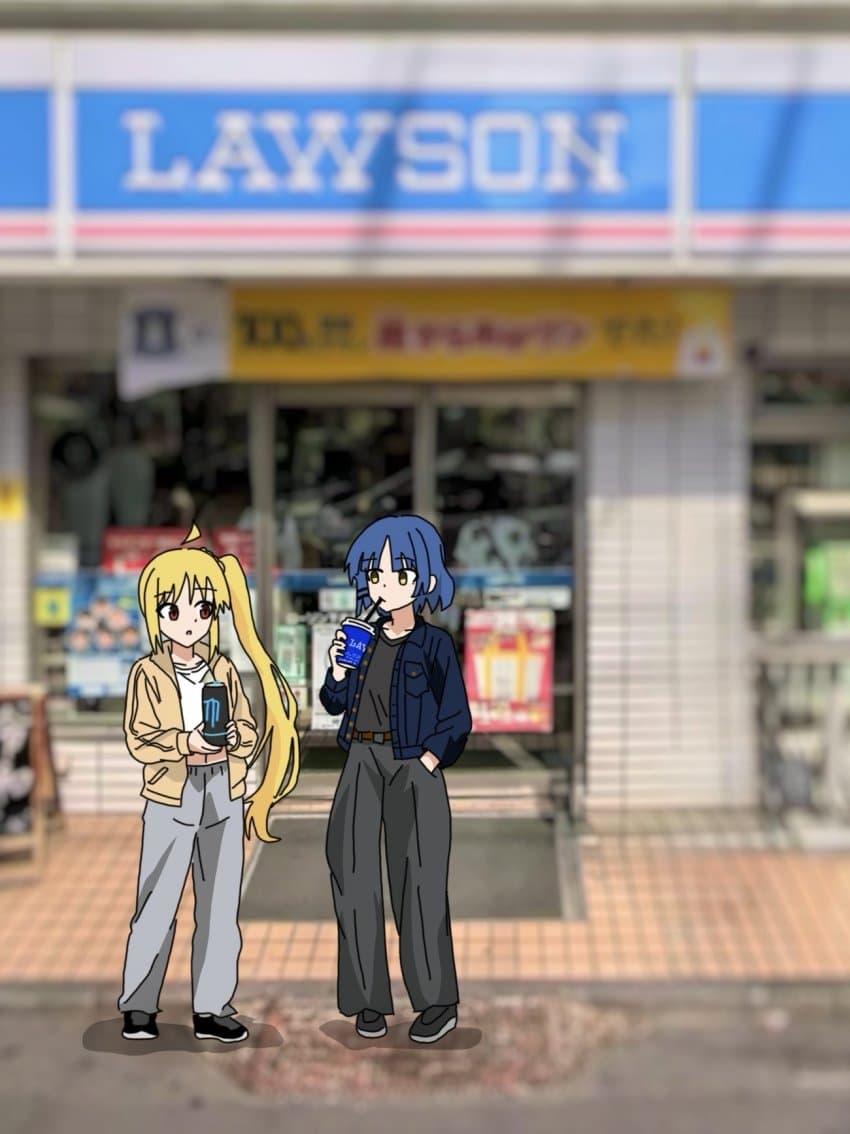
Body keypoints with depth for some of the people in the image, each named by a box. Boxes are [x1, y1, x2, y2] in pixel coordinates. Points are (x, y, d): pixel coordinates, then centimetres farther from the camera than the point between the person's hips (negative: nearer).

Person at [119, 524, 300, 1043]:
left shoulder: (225, 671, 8)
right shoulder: (148, 673, -3)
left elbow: (251, 731, 8)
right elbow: (140, 740, -10)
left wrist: (234, 739, -14)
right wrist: (187, 741, -23)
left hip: (225, 799, 4)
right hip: (171, 800, -4)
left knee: (221, 908, 7)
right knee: (157, 908, 1)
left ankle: (212, 1008, 16)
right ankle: (139, 1007, 12)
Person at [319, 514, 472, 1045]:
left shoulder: (434, 643, -5)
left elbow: (456, 719, -5)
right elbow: (337, 704, 15)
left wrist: (427, 764, -14)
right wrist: (338, 669, -4)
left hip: (413, 767, -5)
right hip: (362, 765, 5)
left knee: (418, 879, -3)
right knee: (355, 876, 2)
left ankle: (438, 1001, 9)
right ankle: (369, 999, 12)